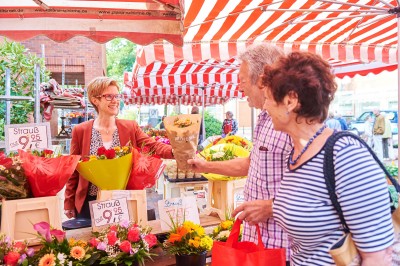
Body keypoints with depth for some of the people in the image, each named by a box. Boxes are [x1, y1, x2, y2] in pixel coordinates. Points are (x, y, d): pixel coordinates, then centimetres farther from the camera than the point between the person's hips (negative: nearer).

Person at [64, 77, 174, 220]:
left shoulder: (130, 127, 1)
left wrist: (175, 150, -32)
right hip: (90, 203, 0)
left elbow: (153, 147, -12)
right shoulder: (80, 131, -1)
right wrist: (69, 203, 2)